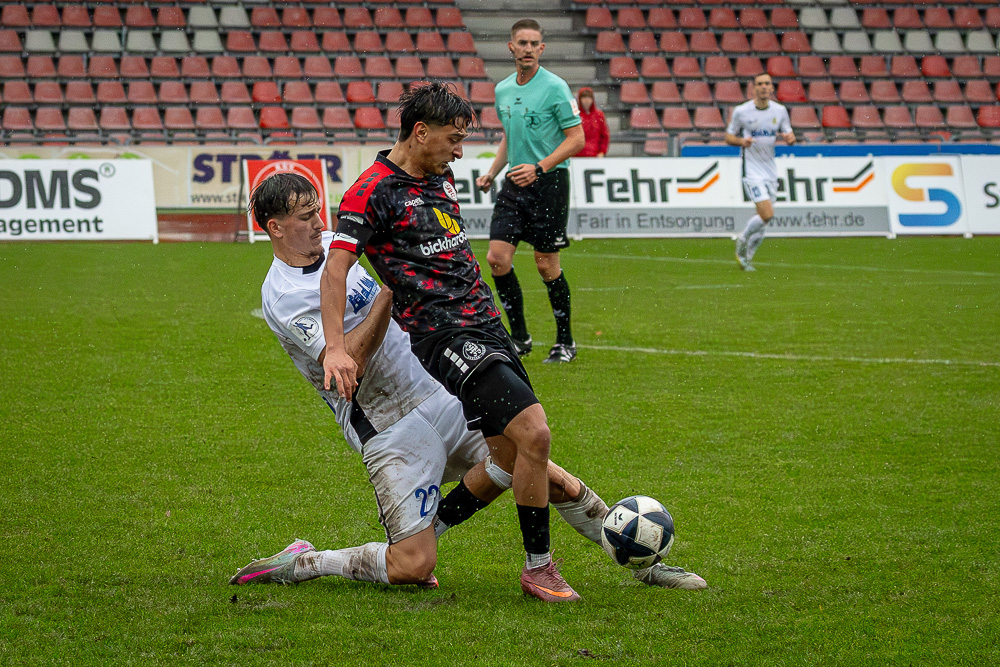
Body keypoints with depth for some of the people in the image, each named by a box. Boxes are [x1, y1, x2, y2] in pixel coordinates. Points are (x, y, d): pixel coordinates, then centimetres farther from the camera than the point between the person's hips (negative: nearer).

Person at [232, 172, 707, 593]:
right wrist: (389, 289, -26)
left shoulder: (334, 244, 9)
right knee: (412, 568, -16)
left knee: (555, 481, 2)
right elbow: (350, 360, -25)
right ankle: (298, 564, 2)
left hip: (443, 396, 7)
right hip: (391, 431, -7)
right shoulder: (282, 297, -15)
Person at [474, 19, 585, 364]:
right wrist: (492, 172, 12)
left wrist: (539, 168, -20)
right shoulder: (503, 90, 10)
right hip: (515, 182, 6)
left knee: (547, 265, -2)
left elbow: (576, 138, -12)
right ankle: (519, 337, 8)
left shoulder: (554, 87, -10)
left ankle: (565, 341, 13)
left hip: (549, 182, -6)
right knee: (497, 257, -5)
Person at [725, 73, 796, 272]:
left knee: (764, 218, 6)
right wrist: (741, 141, -20)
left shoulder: (780, 111, 3)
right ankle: (742, 241, 9)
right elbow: (729, 137, 2)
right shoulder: (741, 111, -6)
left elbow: (790, 136, 10)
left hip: (770, 171, 5)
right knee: (767, 214, -18)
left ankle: (746, 257, 24)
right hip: (752, 171, -5)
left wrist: (789, 138, -14)